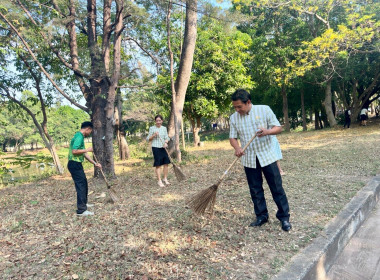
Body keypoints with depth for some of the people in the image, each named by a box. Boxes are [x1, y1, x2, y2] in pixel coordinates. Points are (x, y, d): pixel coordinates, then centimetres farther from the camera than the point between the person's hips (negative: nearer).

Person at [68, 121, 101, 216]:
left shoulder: (80, 137, 16)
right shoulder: (79, 137, -16)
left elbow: (84, 154, 18)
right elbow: (74, 151, -27)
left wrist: (95, 163, 18)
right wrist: (87, 150, -15)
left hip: (77, 164, 10)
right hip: (74, 164, -10)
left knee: (84, 184, 21)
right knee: (81, 186, -7)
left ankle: (83, 203, 36)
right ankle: (81, 210, -4)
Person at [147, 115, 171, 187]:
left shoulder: (164, 128, 9)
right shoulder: (152, 128, -2)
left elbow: (167, 137, 10)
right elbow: (148, 139, 0)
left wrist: (166, 142, -10)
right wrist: (154, 135, -16)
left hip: (163, 148, 4)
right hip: (156, 148, -4)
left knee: (166, 163, 5)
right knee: (158, 165, -2)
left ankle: (165, 179, 21)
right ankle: (159, 181, 6)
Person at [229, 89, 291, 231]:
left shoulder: (264, 110, -5)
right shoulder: (233, 118, 2)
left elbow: (278, 127, -2)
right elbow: (232, 137, 4)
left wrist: (267, 131, -23)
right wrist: (237, 148, -18)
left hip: (267, 156, -2)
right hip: (249, 160, 3)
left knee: (277, 188, 4)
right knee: (255, 190, 10)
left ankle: (284, 217, 19)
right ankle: (261, 216, 26)